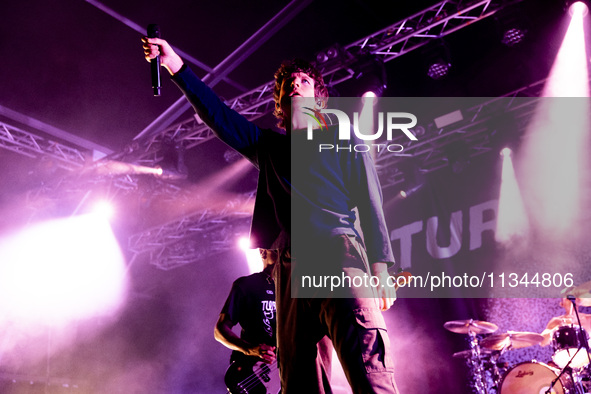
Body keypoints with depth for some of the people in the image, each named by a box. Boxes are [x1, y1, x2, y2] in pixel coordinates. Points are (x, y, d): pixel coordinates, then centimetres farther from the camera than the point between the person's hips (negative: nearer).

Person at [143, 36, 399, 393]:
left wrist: (381, 264, -5)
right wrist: (176, 65, 10)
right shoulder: (269, 145, 28)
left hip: (340, 254, -4)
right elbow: (218, 113, 21)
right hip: (291, 267, 4)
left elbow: (370, 199, 7)